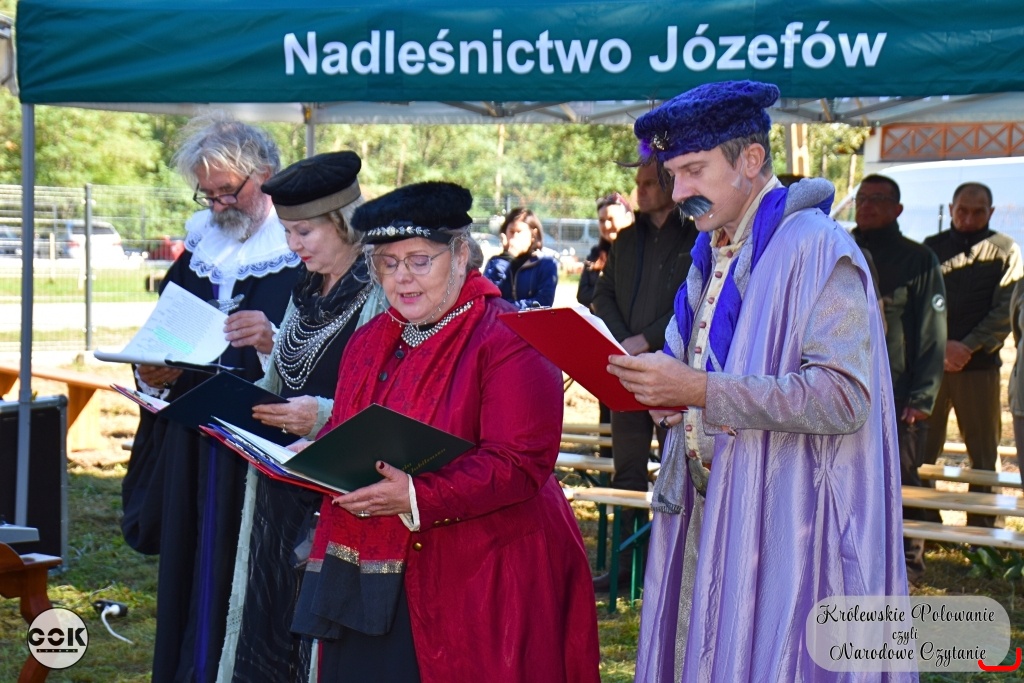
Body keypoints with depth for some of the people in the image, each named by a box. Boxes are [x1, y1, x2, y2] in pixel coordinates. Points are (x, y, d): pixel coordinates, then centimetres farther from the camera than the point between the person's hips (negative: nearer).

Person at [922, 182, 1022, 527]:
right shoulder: (932, 248, 10)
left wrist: (967, 347, -14)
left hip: (980, 365, -1)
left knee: (984, 453, 3)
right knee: (921, 448, 2)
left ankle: (982, 527, 10)